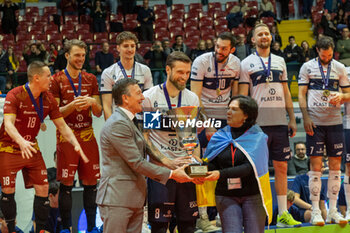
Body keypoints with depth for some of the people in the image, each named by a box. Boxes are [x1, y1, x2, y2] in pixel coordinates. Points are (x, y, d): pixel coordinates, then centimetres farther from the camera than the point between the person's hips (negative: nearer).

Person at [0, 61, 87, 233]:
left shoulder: (48, 99, -1)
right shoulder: (14, 95, -18)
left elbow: (62, 125, 4)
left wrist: (76, 144, -11)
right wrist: (21, 142, -48)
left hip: (32, 149, 5)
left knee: (43, 188, -1)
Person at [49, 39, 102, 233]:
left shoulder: (91, 79, 12)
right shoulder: (57, 80, 0)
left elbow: (98, 113, 11)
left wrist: (93, 103, -12)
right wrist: (73, 105, -21)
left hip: (88, 136, 4)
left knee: (91, 183, 4)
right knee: (66, 185, -1)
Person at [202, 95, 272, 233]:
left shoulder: (257, 137, -2)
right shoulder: (219, 137, 8)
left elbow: (250, 167, -14)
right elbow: (212, 165, 4)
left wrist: (221, 174, -24)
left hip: (252, 195, -2)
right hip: (225, 195, 2)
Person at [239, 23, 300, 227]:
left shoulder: (280, 61, 15)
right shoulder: (247, 63, 3)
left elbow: (286, 93, 17)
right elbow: (243, 96, -1)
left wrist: (292, 119, 10)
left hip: (280, 122, 4)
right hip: (258, 123, -4)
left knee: (282, 166, 4)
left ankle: (283, 214, 9)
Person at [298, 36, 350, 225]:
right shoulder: (307, 67, 4)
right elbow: (302, 94, 3)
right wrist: (305, 117, -8)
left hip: (335, 121, 2)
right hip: (315, 122, -2)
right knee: (316, 166, -3)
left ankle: (333, 210, 11)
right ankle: (315, 211, 3)